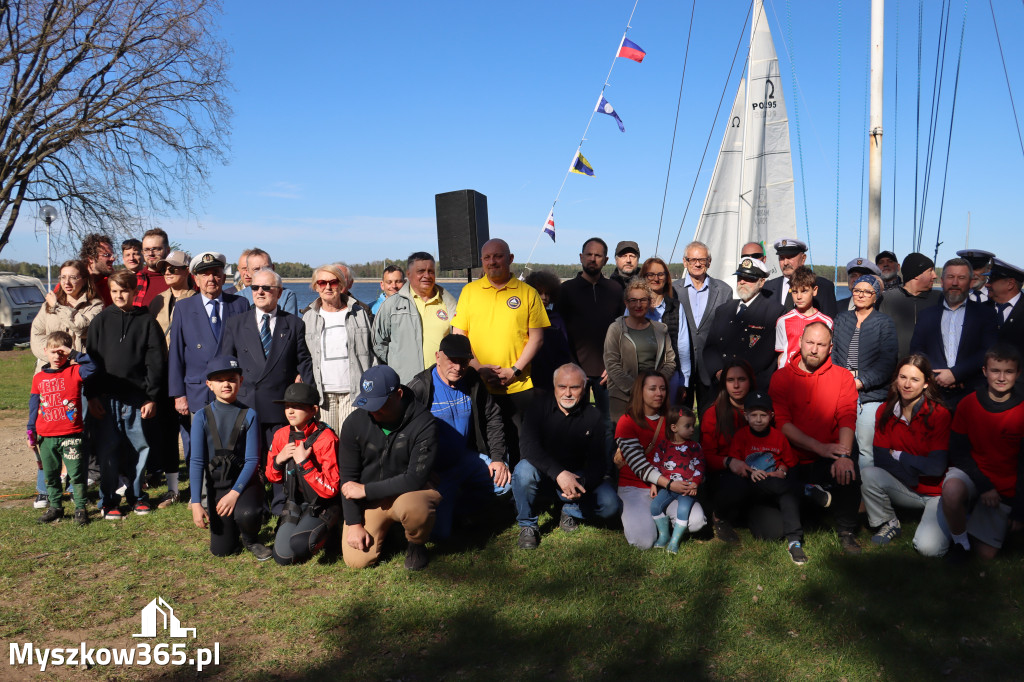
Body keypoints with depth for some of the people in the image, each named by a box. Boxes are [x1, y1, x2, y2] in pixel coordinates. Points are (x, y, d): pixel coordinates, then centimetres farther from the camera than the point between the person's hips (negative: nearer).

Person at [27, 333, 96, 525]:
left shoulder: (74, 372, -2)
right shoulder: (39, 377, 9)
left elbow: (92, 366, -23)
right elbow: (33, 407, 13)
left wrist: (73, 354, -18)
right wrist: (31, 432, 11)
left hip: (71, 436, -4)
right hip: (46, 437, 4)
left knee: (76, 473, -2)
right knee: (50, 474, 14)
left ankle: (80, 508, 7)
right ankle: (55, 506, 27)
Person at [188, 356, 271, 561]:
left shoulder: (249, 415, -7)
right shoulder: (202, 417, -4)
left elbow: (252, 460, -10)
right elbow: (197, 462, -8)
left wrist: (235, 493, -22)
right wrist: (196, 503, -16)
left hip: (244, 481, -2)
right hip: (216, 484, 2)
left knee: (247, 515, -34)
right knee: (221, 550, -1)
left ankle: (251, 540, 2)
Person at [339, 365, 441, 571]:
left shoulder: (423, 423, -19)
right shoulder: (354, 422, -7)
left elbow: (415, 479, -21)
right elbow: (348, 477, 0)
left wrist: (366, 490, -18)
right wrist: (353, 523, -7)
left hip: (410, 493, -3)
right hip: (369, 501, 4)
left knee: (413, 508, -38)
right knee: (356, 560, -13)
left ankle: (416, 546, -2)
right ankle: (383, 529, 22)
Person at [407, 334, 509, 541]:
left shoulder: (472, 380, -2)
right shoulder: (419, 388, -18)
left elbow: (493, 419, 7)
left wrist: (498, 458, -3)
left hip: (466, 459, 5)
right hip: (434, 469, -5)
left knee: (505, 481, -11)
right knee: (439, 533, -13)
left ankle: (459, 508, 13)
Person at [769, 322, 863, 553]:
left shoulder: (842, 376, 5)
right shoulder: (781, 377, 2)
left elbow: (847, 419, -7)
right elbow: (781, 422, -7)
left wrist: (843, 455, -25)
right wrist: (819, 447, -19)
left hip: (826, 463, 0)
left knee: (849, 469, -34)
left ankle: (846, 532, -10)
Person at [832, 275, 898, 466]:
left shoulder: (884, 323, 5)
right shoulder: (841, 318, 15)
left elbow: (887, 361, -4)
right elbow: (833, 352, 12)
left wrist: (861, 382, -12)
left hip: (871, 395, -3)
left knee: (866, 448, -6)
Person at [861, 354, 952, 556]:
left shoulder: (939, 414, -15)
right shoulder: (885, 411, -3)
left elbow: (937, 467, -19)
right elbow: (880, 457, -8)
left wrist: (897, 456, -11)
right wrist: (911, 475, -18)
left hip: (936, 492, -3)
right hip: (906, 489, 4)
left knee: (928, 547, -24)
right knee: (868, 474, -27)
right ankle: (889, 524, 0)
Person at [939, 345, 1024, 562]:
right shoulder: (968, 404, -6)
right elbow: (958, 451, -4)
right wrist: (983, 485, -18)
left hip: (1005, 489, 1)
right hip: (970, 473, -1)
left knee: (986, 553, -2)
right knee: (952, 490, -38)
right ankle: (960, 540, -10)